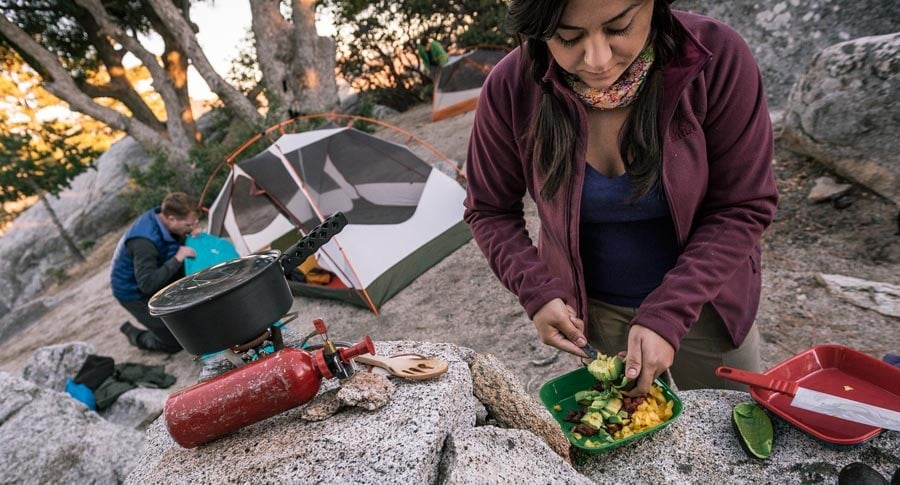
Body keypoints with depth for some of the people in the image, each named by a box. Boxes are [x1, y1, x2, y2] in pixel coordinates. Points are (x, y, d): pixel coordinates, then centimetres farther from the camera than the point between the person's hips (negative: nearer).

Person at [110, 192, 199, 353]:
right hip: (134, 293, -8)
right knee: (174, 343, -5)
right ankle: (133, 333, 21)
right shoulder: (144, 241, -36)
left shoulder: (162, 216, -12)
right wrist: (177, 259, -38)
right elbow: (147, 284, -37)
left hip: (153, 277, 8)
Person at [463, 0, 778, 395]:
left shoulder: (717, 59, -23)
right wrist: (537, 292, -20)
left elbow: (742, 208, -17)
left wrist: (669, 314, -25)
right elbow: (490, 211, -7)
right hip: (587, 313, 0)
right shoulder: (511, 88, -20)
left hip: (703, 306, 1)